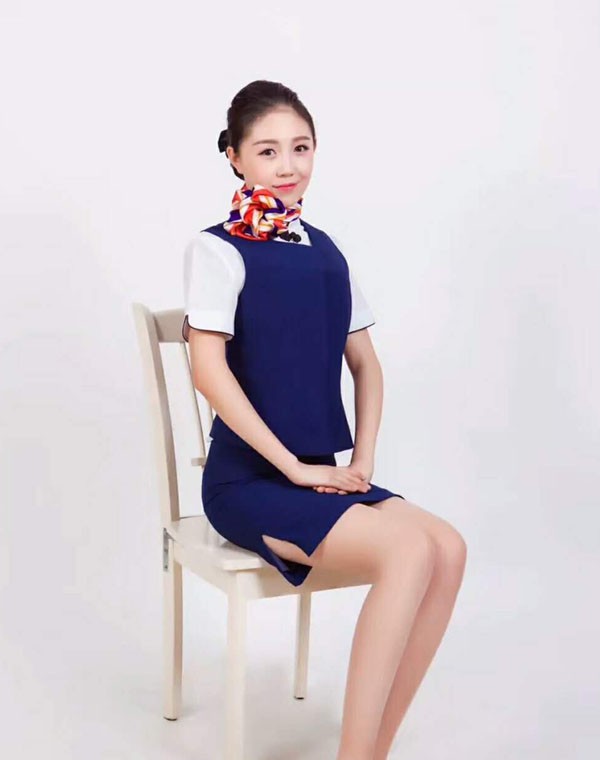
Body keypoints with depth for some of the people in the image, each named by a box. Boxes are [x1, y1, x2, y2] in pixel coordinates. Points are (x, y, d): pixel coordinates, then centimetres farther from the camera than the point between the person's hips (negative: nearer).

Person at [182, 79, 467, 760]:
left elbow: (365, 364, 17)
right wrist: (294, 467, -16)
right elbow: (209, 371, -15)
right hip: (247, 481, -6)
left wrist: (362, 459, 3)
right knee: (409, 550, -26)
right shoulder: (218, 249, -5)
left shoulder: (325, 251, 14)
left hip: (319, 476, 6)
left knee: (450, 548, -17)